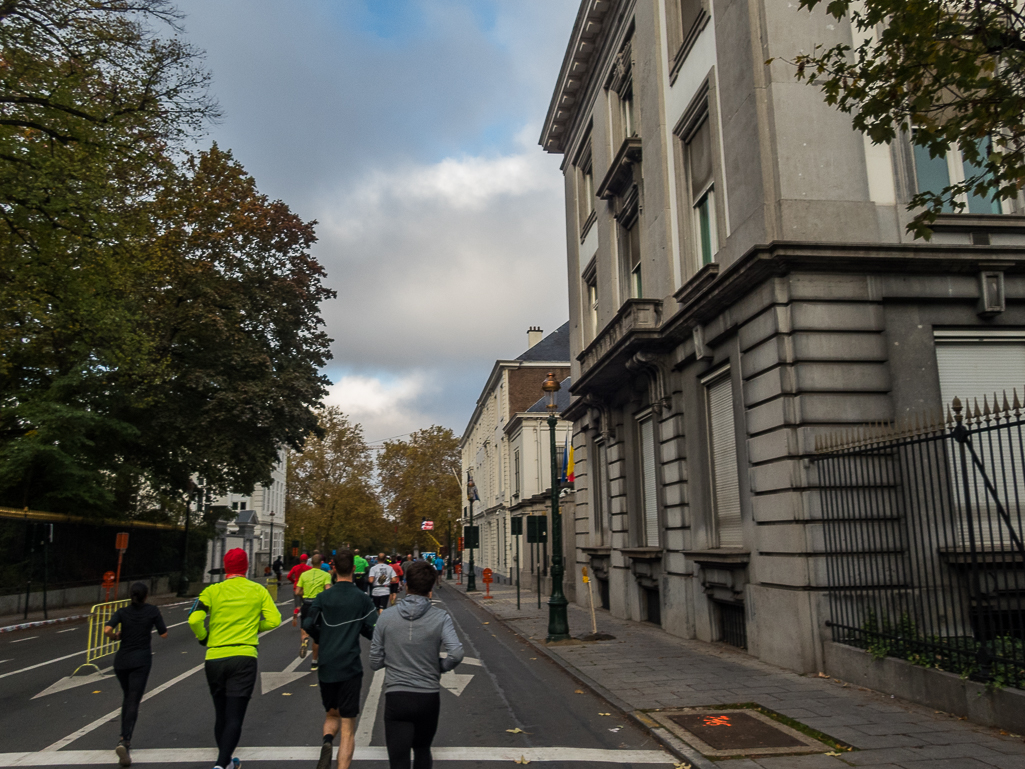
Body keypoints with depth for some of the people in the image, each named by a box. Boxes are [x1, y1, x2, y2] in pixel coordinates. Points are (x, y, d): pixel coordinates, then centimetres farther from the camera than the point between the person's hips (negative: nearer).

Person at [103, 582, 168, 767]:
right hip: (141, 661, -3)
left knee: (127, 697, 24)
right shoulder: (152, 610, -1)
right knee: (133, 702, -6)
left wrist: (115, 637, 6)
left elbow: (107, 630, -15)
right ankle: (124, 741, -24)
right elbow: (164, 634, 2)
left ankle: (124, 737, 25)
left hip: (121, 660, 3)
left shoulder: (122, 612, 2)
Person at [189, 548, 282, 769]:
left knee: (221, 715, 18)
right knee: (234, 718, -2)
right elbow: (274, 620, -2)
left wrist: (204, 638, 9)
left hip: (214, 659, 2)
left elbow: (194, 619, -10)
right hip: (244, 658, -2)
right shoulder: (258, 591, 4)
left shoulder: (212, 591, 2)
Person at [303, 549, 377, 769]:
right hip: (351, 668, -2)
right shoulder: (363, 599, -3)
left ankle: (327, 741, -6)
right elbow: (374, 631, -6)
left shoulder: (323, 597, 0)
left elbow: (308, 625, -6)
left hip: (326, 667, 2)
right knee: (348, 728, 6)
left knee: (332, 714, 23)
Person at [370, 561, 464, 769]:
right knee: (422, 749, 25)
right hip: (429, 697, 1)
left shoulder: (386, 616, -3)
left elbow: (375, 662, 1)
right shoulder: (440, 617, -8)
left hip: (396, 697, 0)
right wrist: (438, 667, 1)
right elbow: (456, 654, -19)